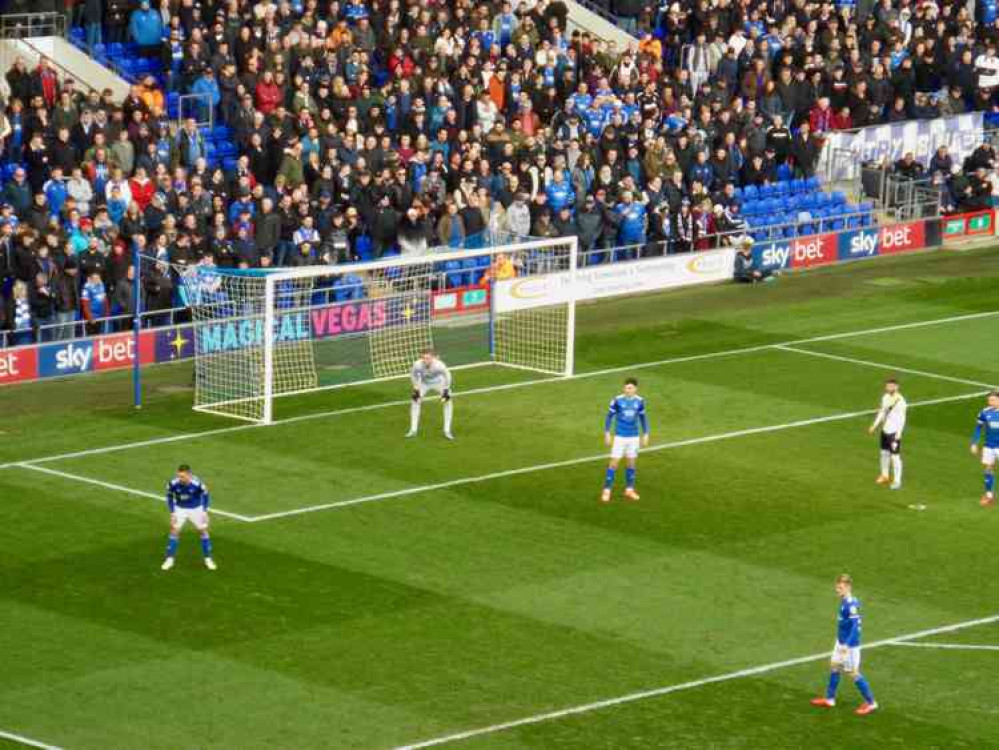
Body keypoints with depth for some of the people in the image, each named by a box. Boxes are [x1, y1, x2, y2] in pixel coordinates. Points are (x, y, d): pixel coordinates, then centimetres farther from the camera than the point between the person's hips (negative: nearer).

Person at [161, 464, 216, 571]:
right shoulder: (173, 484, -26)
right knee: (174, 531, -4)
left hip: (196, 509, -1)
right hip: (180, 509, 1)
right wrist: (172, 513, -9)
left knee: (203, 531, 4)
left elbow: (205, 495, -9)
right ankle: (170, 559, 7)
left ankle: (208, 559, 18)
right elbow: (169, 497, -6)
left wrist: (204, 511, -11)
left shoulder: (197, 484, -30)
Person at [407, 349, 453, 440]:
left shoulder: (439, 365, -40)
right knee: (415, 401, -10)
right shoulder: (417, 365, -35)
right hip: (424, 383, 1)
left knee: (448, 402, -15)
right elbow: (413, 375, -12)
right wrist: (416, 390, -12)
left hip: (439, 383, -1)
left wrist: (446, 391, -18)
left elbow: (447, 375, -19)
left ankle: (447, 431, -4)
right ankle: (413, 430, 4)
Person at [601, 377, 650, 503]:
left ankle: (629, 489, 24)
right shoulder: (617, 400, -10)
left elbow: (643, 418, 10)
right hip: (620, 436, -3)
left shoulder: (639, 401, -3)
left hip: (634, 436, 3)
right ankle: (607, 490, 2)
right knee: (614, 462, -4)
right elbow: (610, 416, -1)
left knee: (631, 462, 10)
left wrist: (645, 435, 10)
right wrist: (607, 434, -3)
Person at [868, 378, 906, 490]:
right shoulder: (885, 397, 6)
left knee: (895, 456, -5)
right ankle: (885, 475, 36)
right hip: (885, 430, 8)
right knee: (884, 453, 19)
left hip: (894, 432, -8)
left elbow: (902, 418, -15)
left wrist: (899, 433, -19)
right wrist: (875, 425, 16)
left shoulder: (900, 401, -17)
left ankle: (897, 481, 2)